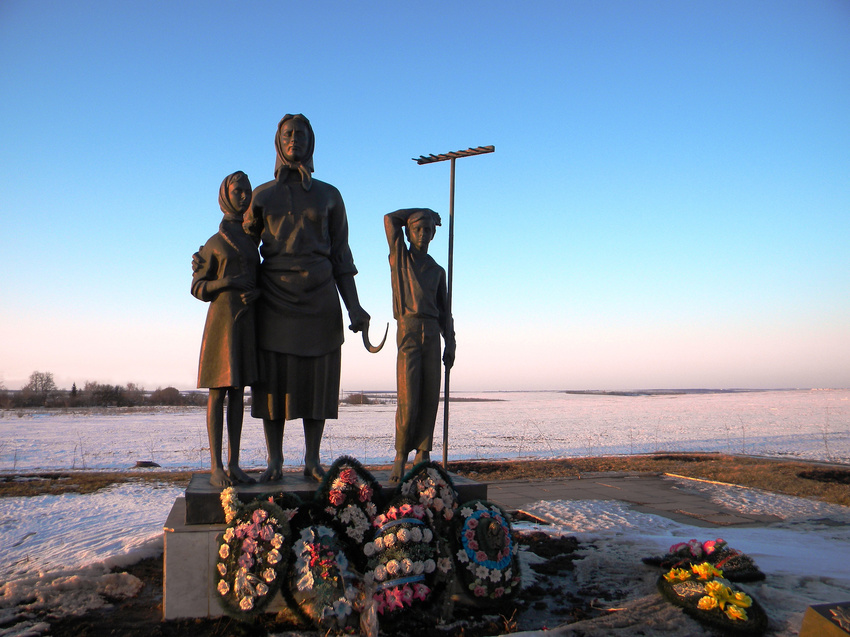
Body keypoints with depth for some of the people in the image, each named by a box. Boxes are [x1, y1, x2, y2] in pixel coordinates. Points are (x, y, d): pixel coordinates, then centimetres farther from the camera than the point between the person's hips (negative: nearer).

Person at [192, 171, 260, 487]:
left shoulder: (251, 242, 16)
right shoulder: (214, 243, 3)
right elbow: (198, 288, 1)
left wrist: (254, 292, -8)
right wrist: (228, 282, -16)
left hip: (248, 321, 5)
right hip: (222, 319, -5)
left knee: (237, 391, 5)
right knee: (218, 391, -5)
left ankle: (234, 464, 8)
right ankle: (216, 467, -1)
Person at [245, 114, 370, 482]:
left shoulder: (329, 196, 9)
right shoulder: (261, 196, 10)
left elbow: (340, 254, 6)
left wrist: (353, 305, -3)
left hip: (319, 298, 0)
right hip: (274, 297, 0)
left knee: (316, 379, -1)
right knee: (274, 379, -2)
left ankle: (312, 460, 8)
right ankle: (274, 462, 6)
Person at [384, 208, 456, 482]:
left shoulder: (437, 271, 18)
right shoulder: (399, 257, 11)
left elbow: (444, 312, 16)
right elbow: (390, 218, 5)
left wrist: (450, 344, 5)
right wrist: (424, 212, 17)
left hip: (432, 336, 4)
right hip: (408, 333, -3)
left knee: (430, 398, -2)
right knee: (408, 401, -11)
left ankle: (423, 454, 4)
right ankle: (400, 458, -2)